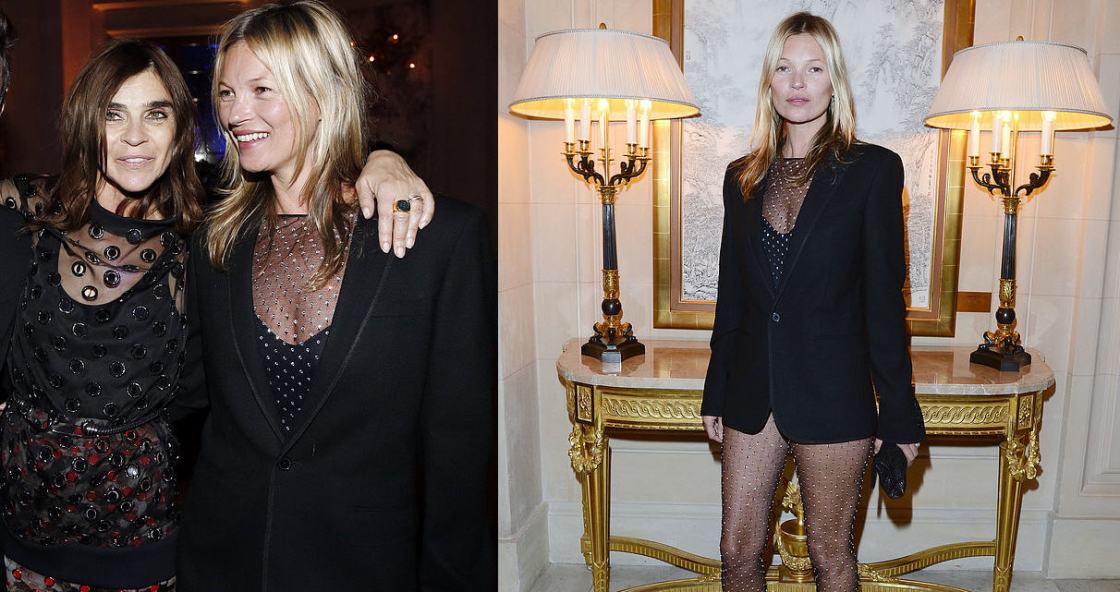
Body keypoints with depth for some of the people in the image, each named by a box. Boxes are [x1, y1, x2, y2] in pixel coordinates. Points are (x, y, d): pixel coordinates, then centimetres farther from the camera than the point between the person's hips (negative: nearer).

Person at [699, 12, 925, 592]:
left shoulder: (873, 170, -4)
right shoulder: (744, 177, 8)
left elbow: (884, 299, -5)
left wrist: (899, 414, -4)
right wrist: (715, 395, 13)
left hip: (832, 392, -4)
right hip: (753, 391, 4)